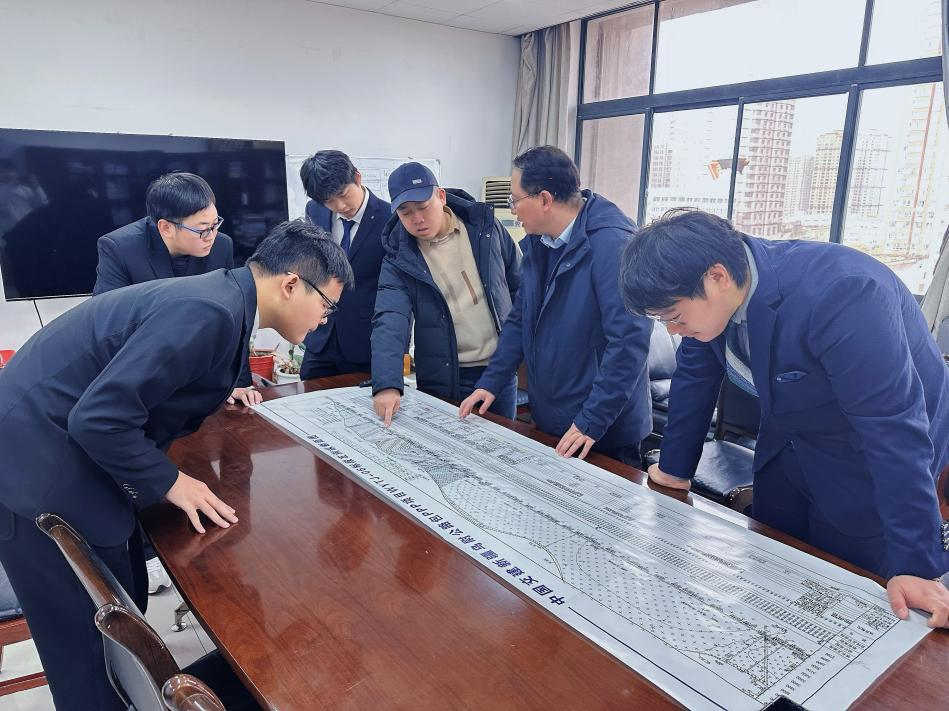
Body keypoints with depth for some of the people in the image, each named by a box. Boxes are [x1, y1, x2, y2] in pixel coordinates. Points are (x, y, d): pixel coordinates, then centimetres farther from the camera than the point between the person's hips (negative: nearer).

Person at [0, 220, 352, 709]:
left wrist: (216, 391, 5)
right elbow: (100, 417, -28)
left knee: (123, 609, 18)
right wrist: (169, 482, -17)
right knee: (85, 636, 5)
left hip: (73, 453, 9)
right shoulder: (209, 311, -27)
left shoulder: (221, 298, 3)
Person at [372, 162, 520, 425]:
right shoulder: (399, 258, -9)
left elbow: (520, 283, 7)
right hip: (443, 381, -2)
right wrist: (387, 385, -34)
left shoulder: (484, 225, -3)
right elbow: (390, 323, -20)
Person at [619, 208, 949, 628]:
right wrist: (674, 468, 7)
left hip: (865, 473, -6)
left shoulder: (840, 294, -37)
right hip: (787, 453, 6)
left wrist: (915, 565, -29)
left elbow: (896, 429, -34)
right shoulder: (712, 294, -15)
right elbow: (693, 377, -1)